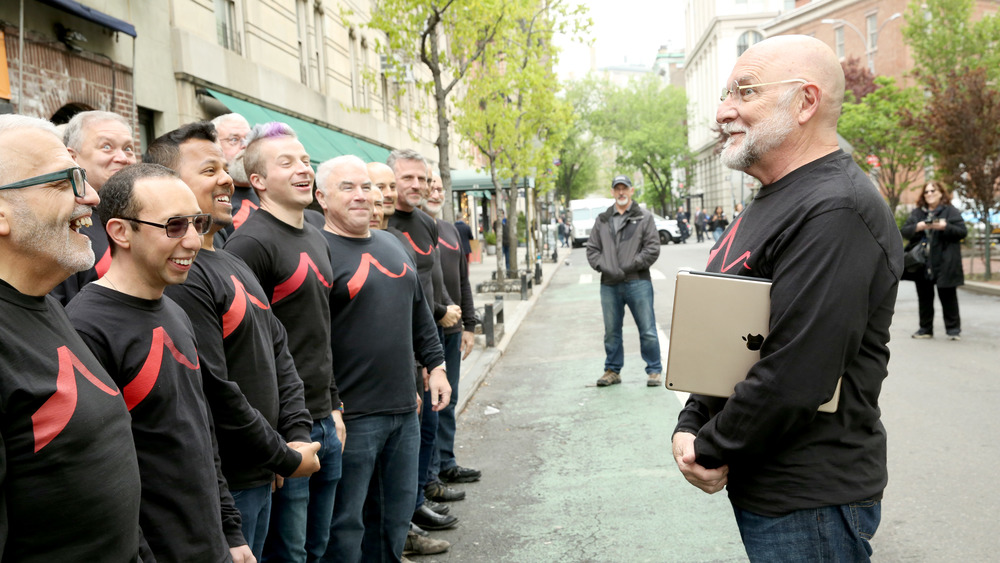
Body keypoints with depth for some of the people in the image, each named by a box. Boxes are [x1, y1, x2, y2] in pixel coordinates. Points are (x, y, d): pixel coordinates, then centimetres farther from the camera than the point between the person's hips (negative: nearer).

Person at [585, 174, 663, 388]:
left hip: (637, 282, -3)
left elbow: (652, 249, -3)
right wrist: (604, 267, -5)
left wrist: (631, 267, -11)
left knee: (647, 331, -1)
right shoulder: (602, 220, 14)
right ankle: (612, 370, 23)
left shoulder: (644, 218, 5)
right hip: (609, 284, 3)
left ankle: (654, 370, 10)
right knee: (611, 332, 11)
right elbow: (592, 249, 11)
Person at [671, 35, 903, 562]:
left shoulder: (835, 212, -22)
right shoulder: (769, 204, 12)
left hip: (809, 500, -9)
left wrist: (710, 451, -14)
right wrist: (690, 426, 1)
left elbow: (794, 378, -27)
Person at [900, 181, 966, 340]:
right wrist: (917, 227, -14)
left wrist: (945, 227, -18)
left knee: (948, 297, 1)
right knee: (924, 297, 9)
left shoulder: (950, 211, 3)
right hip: (921, 263, 4)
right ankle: (925, 329, 17)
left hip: (944, 263, -4)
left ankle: (953, 329, 8)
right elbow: (904, 231, 4)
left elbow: (963, 231, -4)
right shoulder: (917, 213, 13)